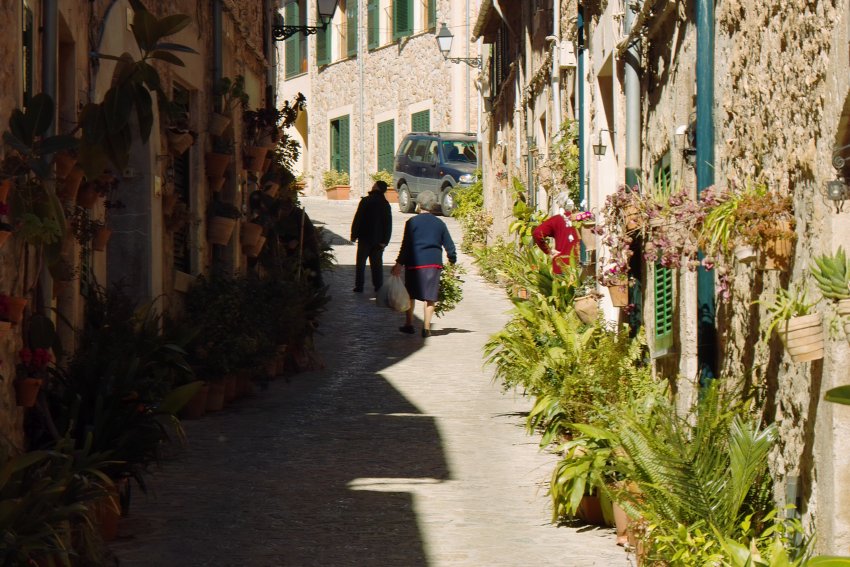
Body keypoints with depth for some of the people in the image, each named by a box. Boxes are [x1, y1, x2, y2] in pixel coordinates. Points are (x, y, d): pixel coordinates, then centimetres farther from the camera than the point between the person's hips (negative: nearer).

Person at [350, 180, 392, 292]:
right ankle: (378, 286, 6)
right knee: (377, 264, 9)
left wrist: (354, 235, -4)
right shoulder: (385, 204, 2)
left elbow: (357, 219, -10)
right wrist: (385, 240, 1)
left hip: (365, 237, -3)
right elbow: (388, 224, 1)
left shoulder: (366, 201, -10)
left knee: (360, 263, 6)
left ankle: (359, 286, 5)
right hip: (378, 240, 3)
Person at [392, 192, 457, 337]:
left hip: (415, 262, -2)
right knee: (430, 297, 3)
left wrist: (399, 264, -3)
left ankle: (409, 324, 16)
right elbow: (449, 245, 10)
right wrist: (452, 260, 24)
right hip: (434, 263, 2)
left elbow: (406, 245, -6)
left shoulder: (412, 222, -3)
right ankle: (426, 327, -2)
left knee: (410, 294, 13)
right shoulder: (440, 224, 7)